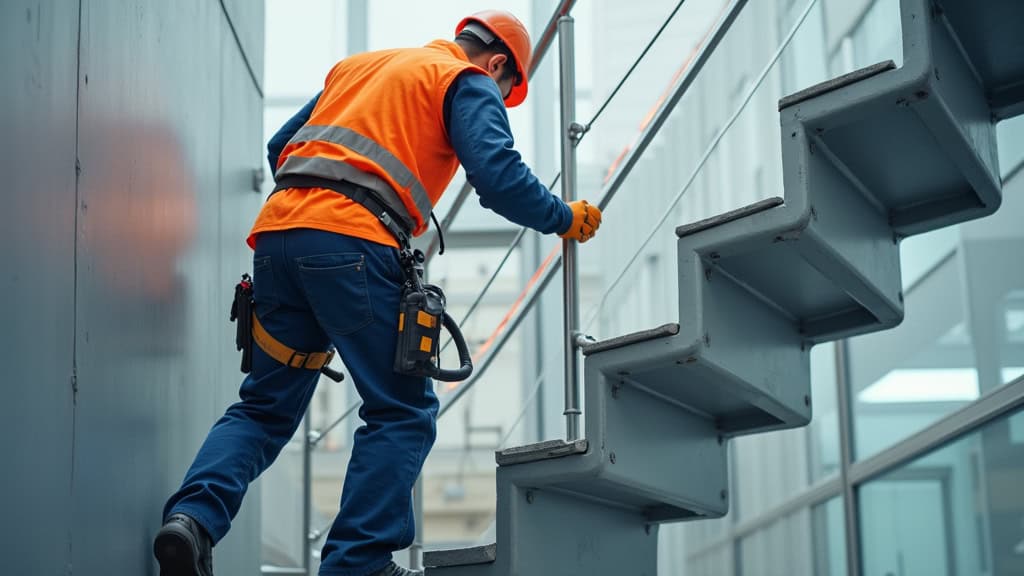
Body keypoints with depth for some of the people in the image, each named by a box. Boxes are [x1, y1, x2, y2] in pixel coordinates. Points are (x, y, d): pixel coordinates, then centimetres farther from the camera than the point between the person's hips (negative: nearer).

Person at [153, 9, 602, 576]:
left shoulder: (355, 66, 31)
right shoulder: (470, 84, 11)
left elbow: (279, 148, 31)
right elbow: (499, 179, -3)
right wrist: (566, 219, 12)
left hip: (277, 232, 7)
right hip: (354, 245, -7)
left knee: (264, 406, 12)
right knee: (402, 412, 2)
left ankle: (192, 518, -8)